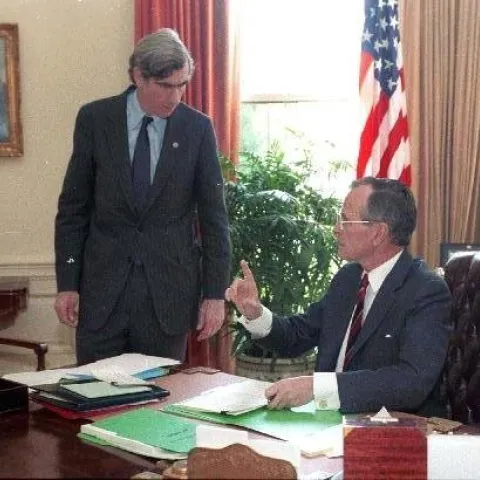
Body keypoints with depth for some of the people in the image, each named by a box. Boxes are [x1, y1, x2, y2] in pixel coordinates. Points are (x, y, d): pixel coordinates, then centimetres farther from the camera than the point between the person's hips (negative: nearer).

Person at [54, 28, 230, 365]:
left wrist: (215, 292, -2)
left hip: (169, 288, 0)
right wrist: (67, 283, -1)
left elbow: (214, 215, 1)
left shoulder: (198, 128, -2)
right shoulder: (94, 119, -1)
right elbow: (73, 206, 2)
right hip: (103, 285, 0)